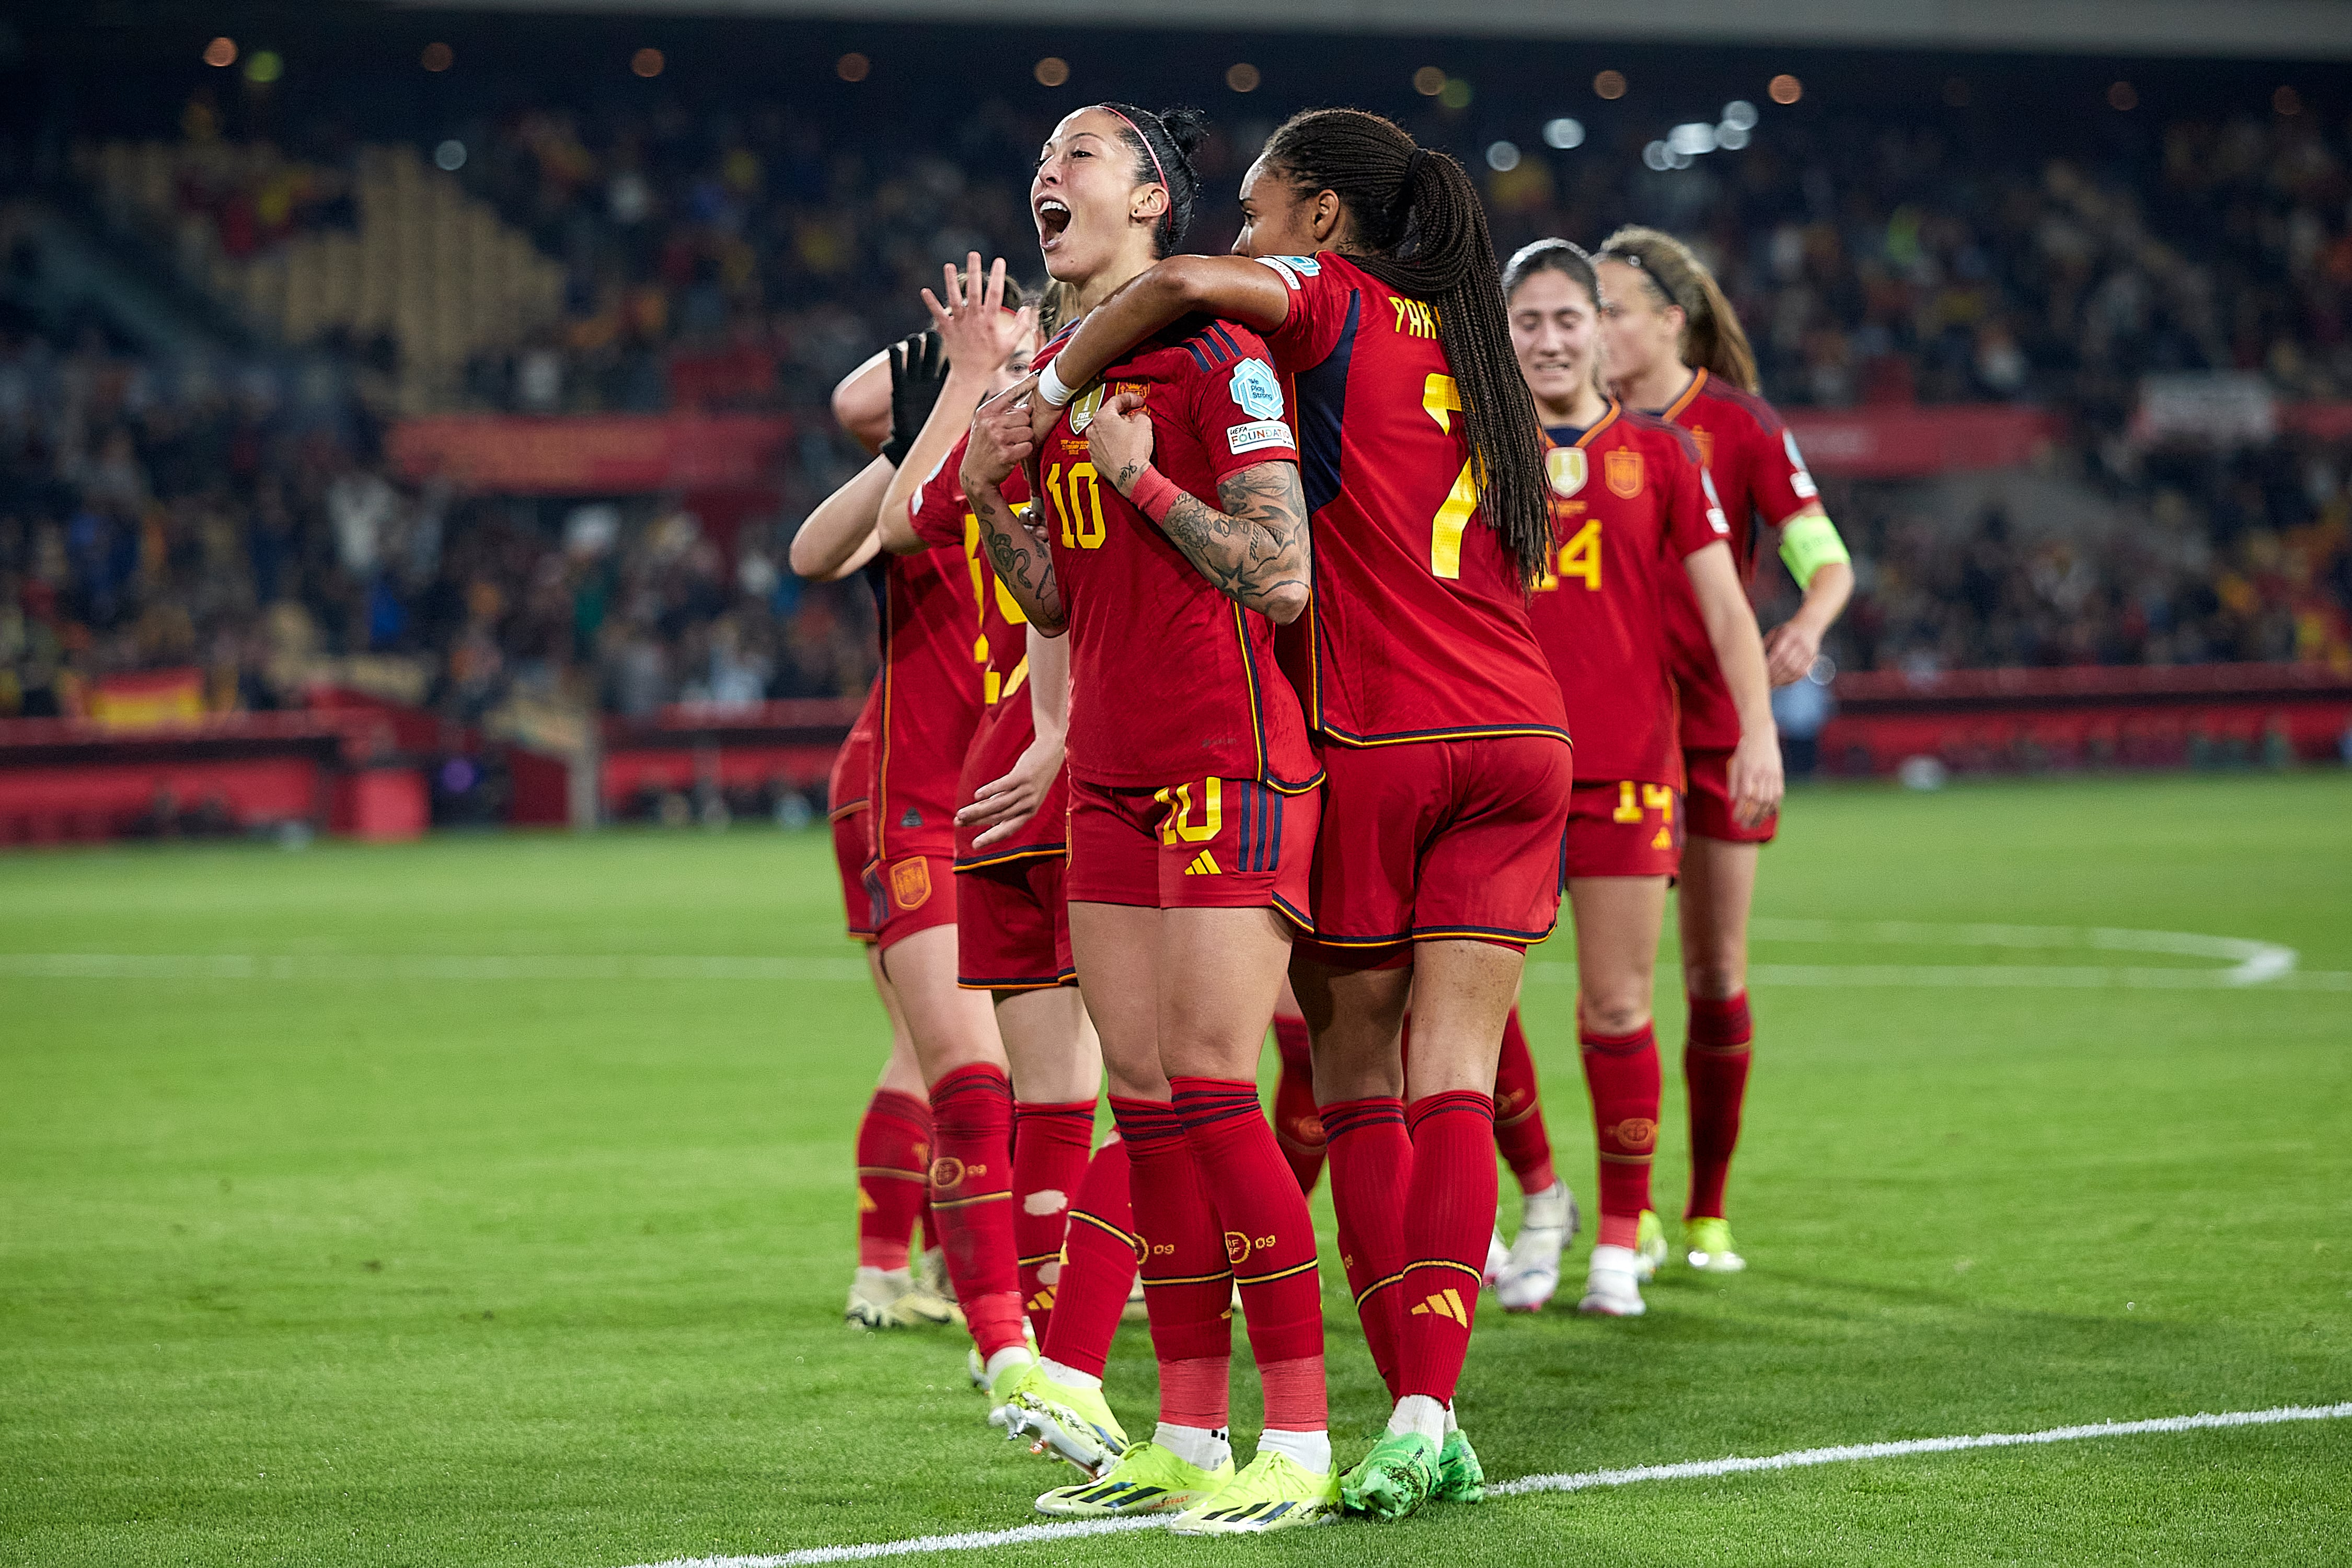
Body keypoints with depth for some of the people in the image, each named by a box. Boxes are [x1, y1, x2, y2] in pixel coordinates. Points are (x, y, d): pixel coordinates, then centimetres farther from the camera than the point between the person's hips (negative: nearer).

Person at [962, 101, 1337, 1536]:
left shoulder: (1214, 357, -8)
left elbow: (1281, 576, -13)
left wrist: (1139, 476, -13)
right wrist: (991, 492, 4)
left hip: (1230, 768, -8)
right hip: (1113, 777, 8)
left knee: (1212, 1089, -11)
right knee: (1144, 1099, 5)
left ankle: (1302, 1444, -6)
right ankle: (1188, 1438, 10)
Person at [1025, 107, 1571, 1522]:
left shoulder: (1334, 304, -2)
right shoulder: (1463, 337, 19)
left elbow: (1184, 281, -23)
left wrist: (1050, 389, -10)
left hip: (1377, 742, -5)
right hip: (1523, 730, 5)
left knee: (1360, 1090, 6)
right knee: (1456, 1082, -1)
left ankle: (1413, 1419, 3)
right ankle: (1429, 1416, -12)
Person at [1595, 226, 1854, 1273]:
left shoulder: (1738, 426, -5)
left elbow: (1828, 562, -8)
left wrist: (1806, 625, -29)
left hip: (1717, 726, -2)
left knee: (1718, 973, 2)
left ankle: (1710, 1212, 12)